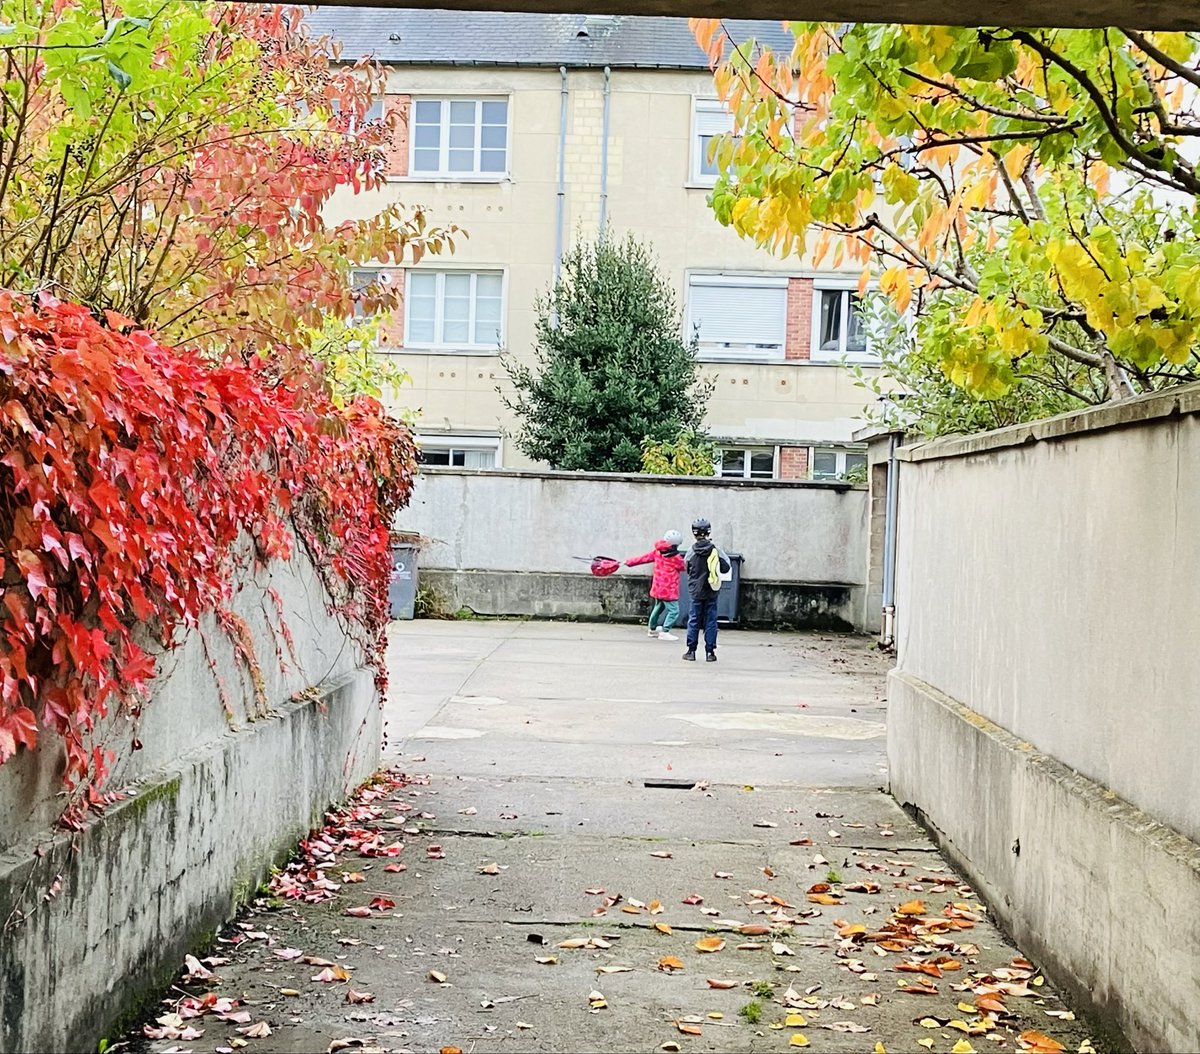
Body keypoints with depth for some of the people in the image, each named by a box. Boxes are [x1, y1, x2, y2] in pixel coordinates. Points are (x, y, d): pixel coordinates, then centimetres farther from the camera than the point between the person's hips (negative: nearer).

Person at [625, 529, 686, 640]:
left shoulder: (657, 551, 0)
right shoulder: (675, 557, -17)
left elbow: (644, 557, 7)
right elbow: (683, 566, -1)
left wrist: (629, 562, 16)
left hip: (657, 587, 8)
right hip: (669, 590, -8)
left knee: (658, 607, 25)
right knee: (674, 610, -8)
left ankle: (652, 628, 36)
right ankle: (664, 632, -18)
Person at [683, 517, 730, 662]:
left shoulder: (691, 553, -7)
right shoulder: (715, 551, -10)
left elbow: (688, 570, 5)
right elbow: (725, 568, -6)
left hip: (696, 592, 0)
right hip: (711, 592, 0)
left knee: (693, 621, 9)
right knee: (710, 621, 6)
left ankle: (691, 651, 10)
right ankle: (710, 652, 6)